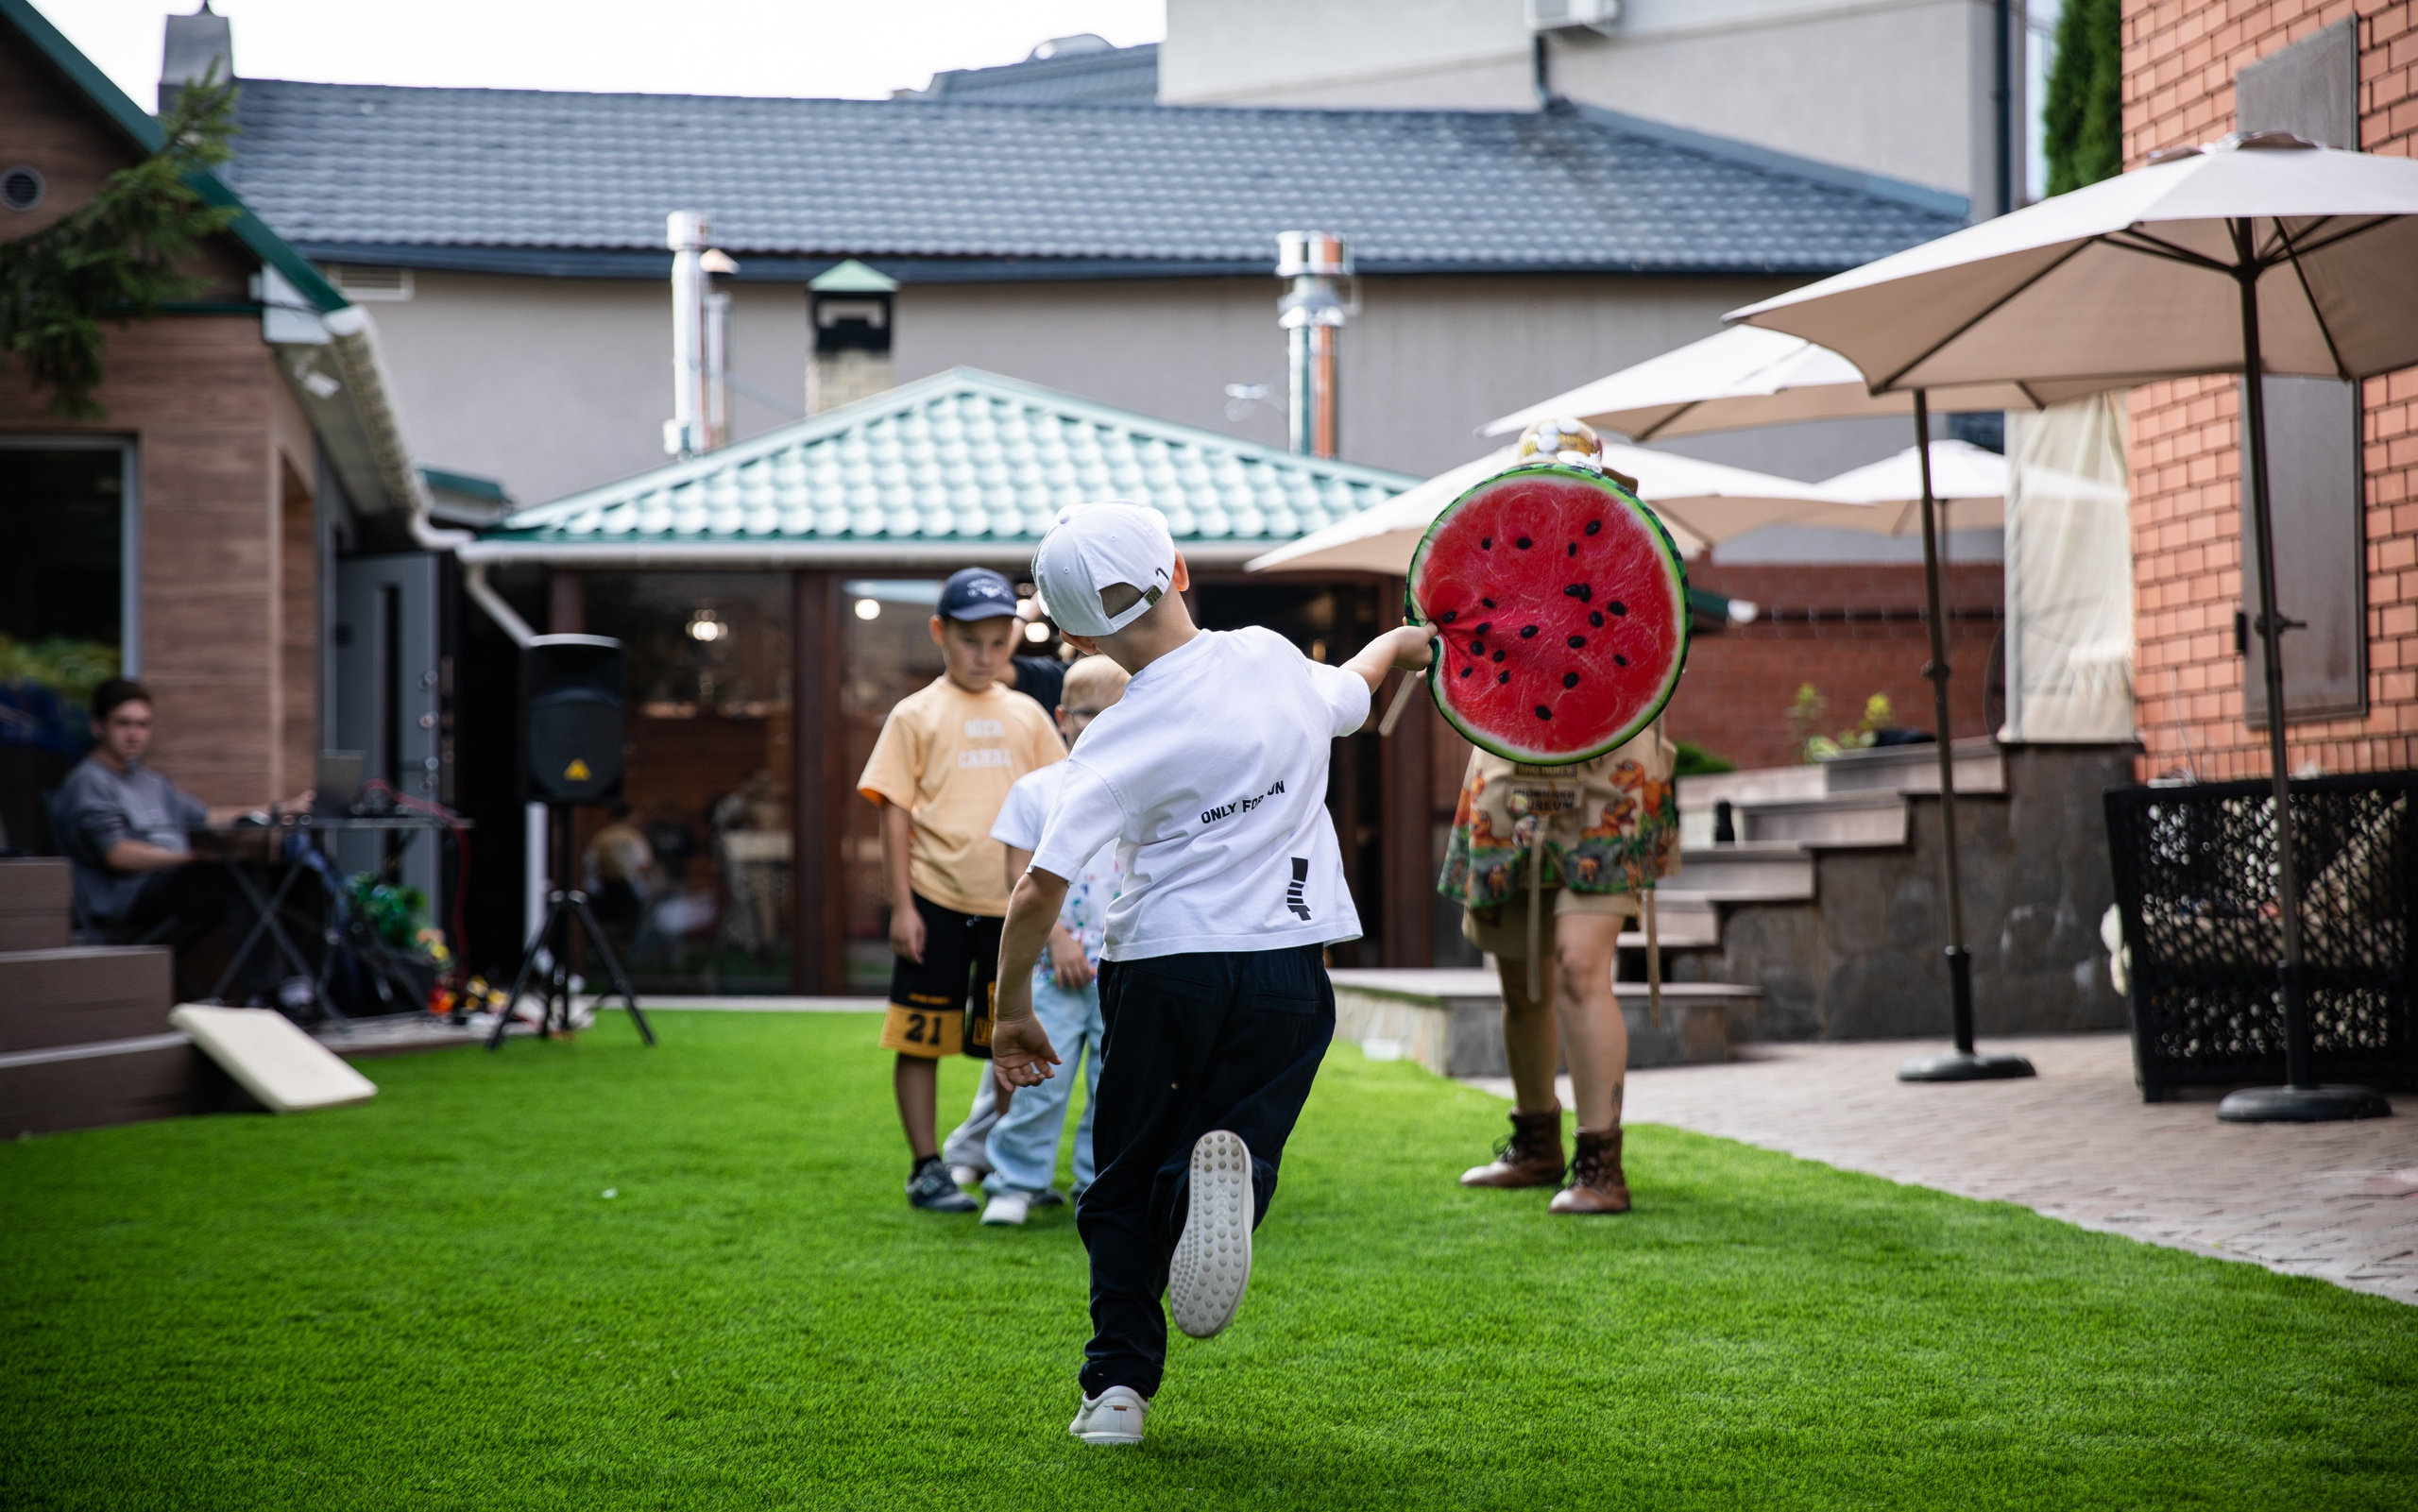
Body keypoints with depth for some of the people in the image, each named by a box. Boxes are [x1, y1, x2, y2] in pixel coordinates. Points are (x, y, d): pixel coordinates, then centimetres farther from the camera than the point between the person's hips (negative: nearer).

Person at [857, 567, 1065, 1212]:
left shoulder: (1026, 716, 10)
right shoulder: (917, 716, -1)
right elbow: (895, 811, -3)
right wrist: (901, 906, -8)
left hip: (1009, 904, 4)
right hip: (936, 900, -3)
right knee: (921, 1038, 0)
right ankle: (927, 1169, 10)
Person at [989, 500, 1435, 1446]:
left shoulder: (1119, 740, -11)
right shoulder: (1273, 660, -1)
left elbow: (1038, 891, -15)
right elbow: (1351, 694, 24)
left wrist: (1012, 1007, 0)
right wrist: (1396, 645, 47)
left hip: (1162, 967, -2)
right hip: (1286, 966, 2)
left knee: (1126, 1183, 15)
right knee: (1243, 1132, 10)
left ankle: (1118, 1384, 7)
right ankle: (1230, 1162, -28)